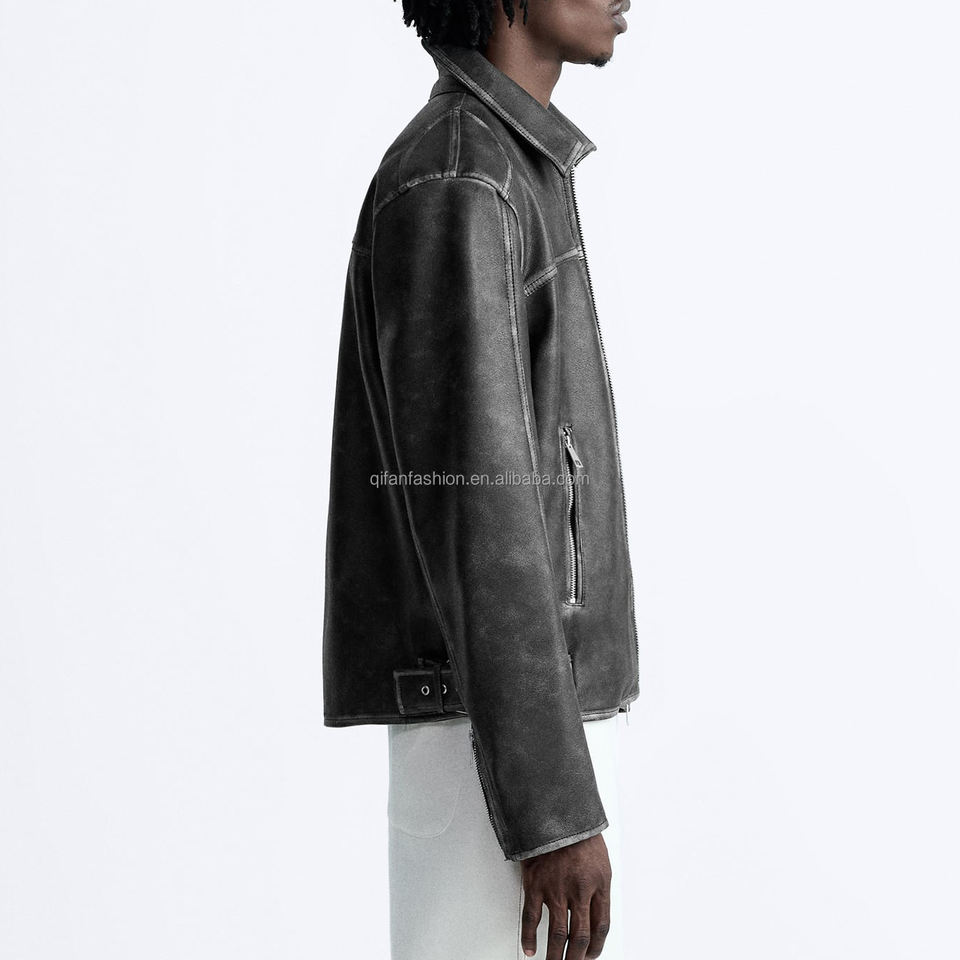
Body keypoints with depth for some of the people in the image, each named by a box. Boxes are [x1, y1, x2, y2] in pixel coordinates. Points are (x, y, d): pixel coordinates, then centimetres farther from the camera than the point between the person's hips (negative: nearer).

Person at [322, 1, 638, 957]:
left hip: (516, 718, 10)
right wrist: (556, 810, -23)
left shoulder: (485, 189, 17)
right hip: (502, 737, -10)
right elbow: (468, 511, -23)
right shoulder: (448, 190, -17)